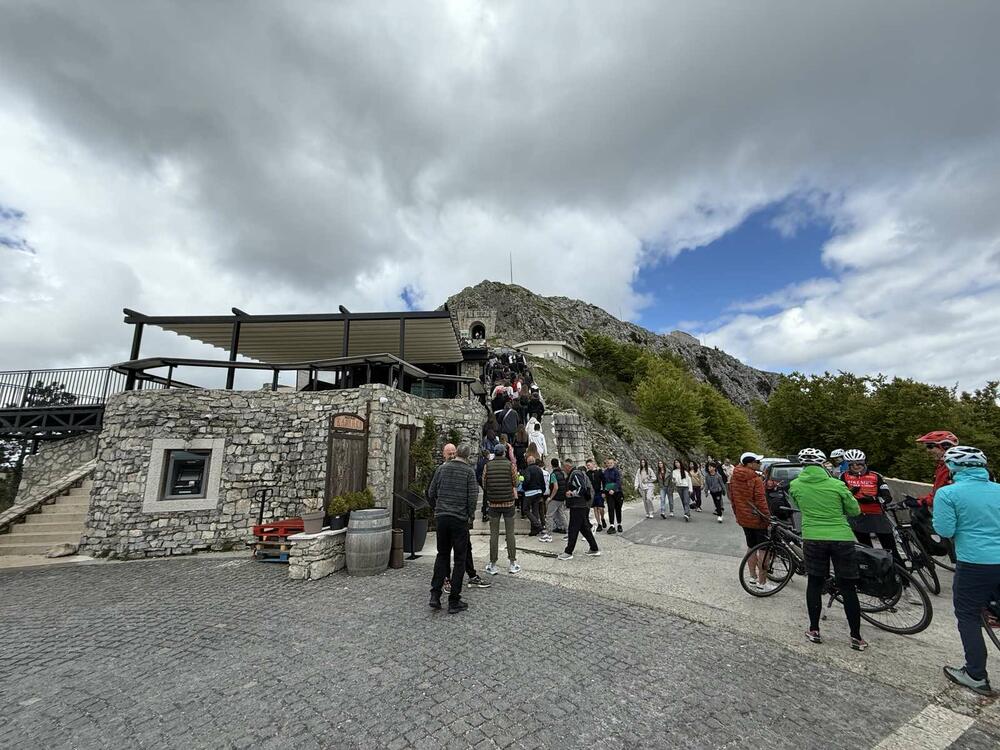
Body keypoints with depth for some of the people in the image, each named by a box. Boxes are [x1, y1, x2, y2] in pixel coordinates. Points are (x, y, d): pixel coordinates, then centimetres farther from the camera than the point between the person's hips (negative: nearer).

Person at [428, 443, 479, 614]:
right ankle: (454, 602, 11)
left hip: (441, 517, 4)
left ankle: (435, 595, 13)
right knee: (460, 558, 7)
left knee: (442, 555, 19)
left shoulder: (442, 468, 5)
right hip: (460, 519, -3)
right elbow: (472, 497, -9)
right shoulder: (469, 471, -5)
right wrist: (471, 514, 6)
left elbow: (431, 493, 6)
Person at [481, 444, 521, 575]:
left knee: (494, 534, 7)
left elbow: (484, 485, 1)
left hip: (493, 504, 1)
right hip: (508, 502, 0)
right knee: (510, 533, 8)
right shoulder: (510, 465, -6)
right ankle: (513, 564, 15)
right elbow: (515, 483, 0)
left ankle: (493, 565, 13)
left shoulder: (487, 466, -4)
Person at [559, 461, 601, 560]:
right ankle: (594, 549, 23)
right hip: (584, 505, 11)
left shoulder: (575, 474, -15)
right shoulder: (578, 473, 17)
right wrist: (571, 492, 16)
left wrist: (571, 493, -15)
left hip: (578, 506, -11)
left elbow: (582, 488, -24)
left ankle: (568, 552, -1)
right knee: (584, 527, 17)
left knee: (573, 529, -5)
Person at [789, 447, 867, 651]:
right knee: (848, 588, 10)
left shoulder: (795, 485, -4)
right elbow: (855, 511, 4)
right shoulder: (836, 485, -9)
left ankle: (814, 630, 19)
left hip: (813, 539, 1)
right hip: (841, 538, -1)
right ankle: (856, 637, 18)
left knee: (815, 583, 13)